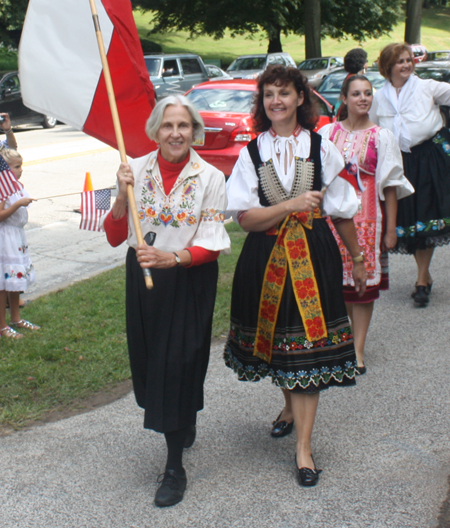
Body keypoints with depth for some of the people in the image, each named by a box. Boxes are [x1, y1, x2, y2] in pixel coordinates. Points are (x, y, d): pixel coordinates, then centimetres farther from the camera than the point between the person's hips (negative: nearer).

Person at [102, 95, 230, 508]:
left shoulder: (210, 178, -8)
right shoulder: (138, 170, -1)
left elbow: (212, 246, -11)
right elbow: (115, 236, -2)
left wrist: (173, 258, -28)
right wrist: (123, 195, -18)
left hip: (190, 281, -3)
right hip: (143, 277, 4)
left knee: (177, 363, -4)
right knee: (151, 359, 12)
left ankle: (175, 466, 7)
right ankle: (185, 427, 41)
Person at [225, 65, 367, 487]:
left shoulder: (321, 148, 1)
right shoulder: (252, 153, 2)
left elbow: (344, 210, 7)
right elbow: (244, 217, -6)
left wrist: (357, 259, 11)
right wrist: (290, 205, -18)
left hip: (313, 255, -1)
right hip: (266, 258, 2)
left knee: (307, 346, -4)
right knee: (275, 339, 12)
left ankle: (303, 446, 2)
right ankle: (291, 405, 43)